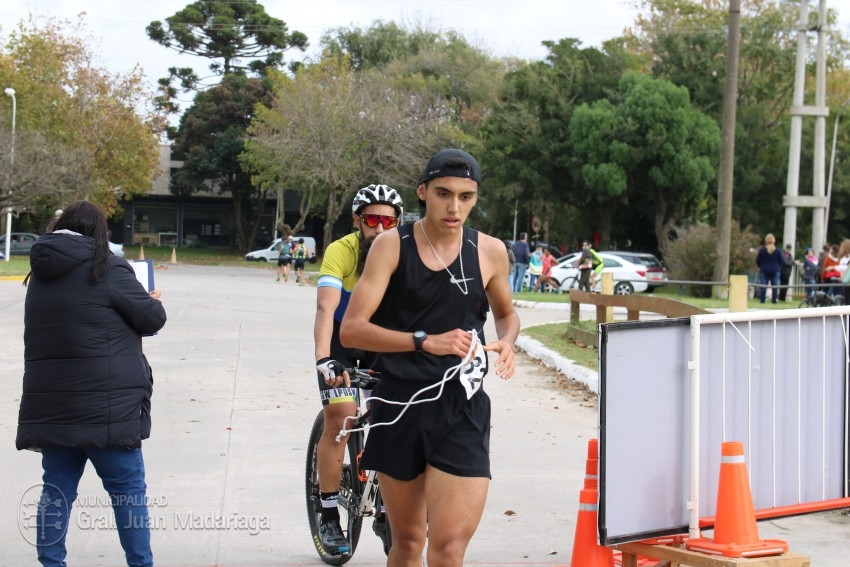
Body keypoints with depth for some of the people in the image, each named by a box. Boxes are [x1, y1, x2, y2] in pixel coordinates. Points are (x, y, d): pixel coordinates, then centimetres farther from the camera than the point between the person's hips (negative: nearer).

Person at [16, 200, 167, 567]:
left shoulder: (41, 275, 11)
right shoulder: (107, 269, -10)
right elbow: (152, 319, -6)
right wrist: (153, 302, 16)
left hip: (51, 406, 6)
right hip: (105, 407, -6)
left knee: (57, 489, 11)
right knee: (128, 488, 3)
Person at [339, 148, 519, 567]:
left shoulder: (490, 252, 2)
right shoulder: (392, 246, -4)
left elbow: (506, 313, 23)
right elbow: (351, 329, -12)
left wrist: (506, 342, -1)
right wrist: (425, 341, -25)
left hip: (461, 408, 0)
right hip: (400, 405, 0)